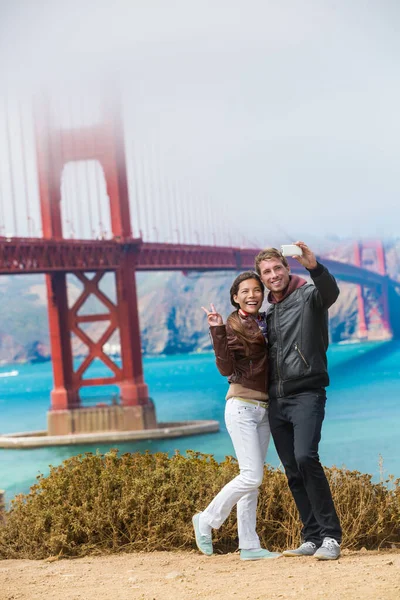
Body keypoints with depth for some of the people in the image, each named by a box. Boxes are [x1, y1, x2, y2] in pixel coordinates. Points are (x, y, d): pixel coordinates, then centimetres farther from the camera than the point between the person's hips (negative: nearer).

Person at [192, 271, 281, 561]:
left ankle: (249, 546, 7)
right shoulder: (231, 326, -7)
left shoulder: (267, 322, 12)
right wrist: (217, 331, -27)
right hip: (242, 407, -7)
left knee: (252, 479, 6)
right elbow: (226, 369, -18)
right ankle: (207, 520, 5)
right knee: (252, 476, -12)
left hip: (264, 408, 7)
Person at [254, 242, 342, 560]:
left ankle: (331, 536, -19)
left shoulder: (308, 295, -3)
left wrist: (314, 266, -47)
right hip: (276, 400, 7)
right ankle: (313, 537, 11)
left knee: (305, 457, -24)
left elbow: (330, 292, -27)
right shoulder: (269, 311, 19)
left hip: (306, 394, -7)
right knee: (293, 472, 5)